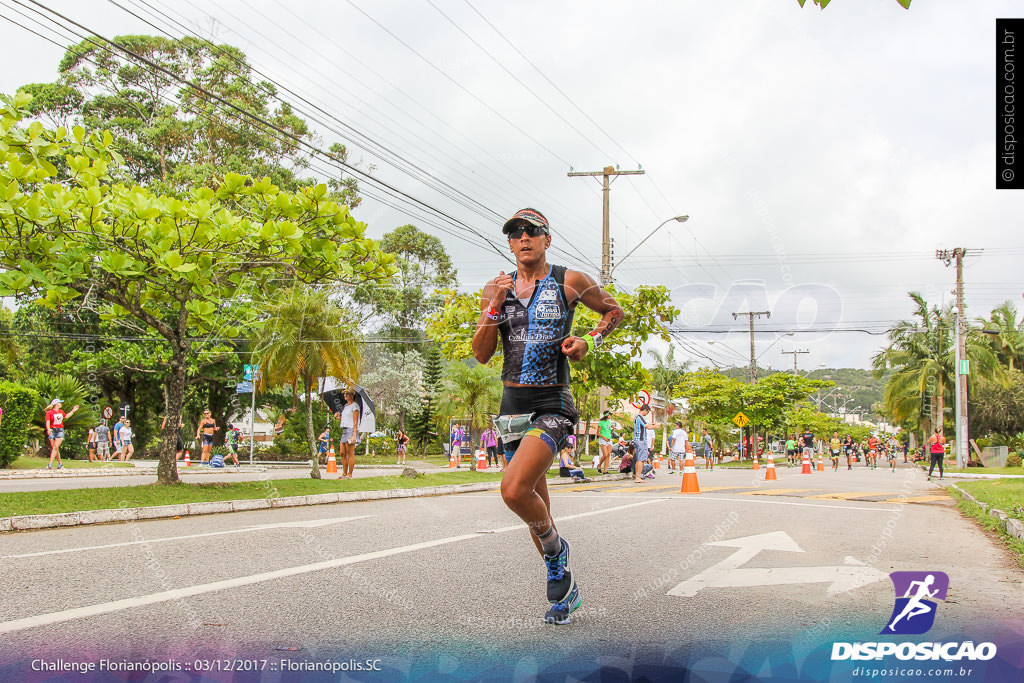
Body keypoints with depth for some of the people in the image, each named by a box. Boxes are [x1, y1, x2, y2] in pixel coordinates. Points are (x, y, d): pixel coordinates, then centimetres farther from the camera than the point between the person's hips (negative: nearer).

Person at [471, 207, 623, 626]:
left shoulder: (569, 282, -2)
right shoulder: (497, 288, 6)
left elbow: (614, 311, 13)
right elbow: (481, 355, 2)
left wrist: (589, 342, -5)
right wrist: (496, 306, -12)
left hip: (553, 406, -5)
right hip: (512, 405, 5)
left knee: (514, 490, -24)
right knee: (535, 506, 11)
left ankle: (555, 547, 6)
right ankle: (563, 585, 28)